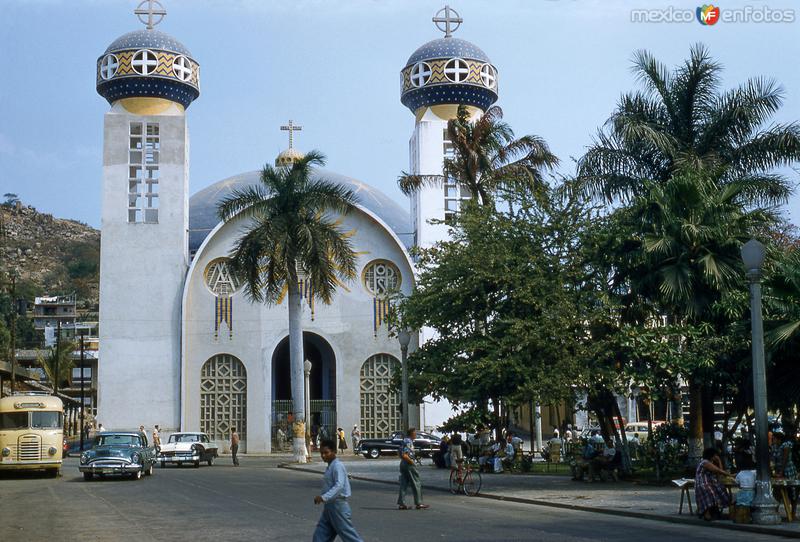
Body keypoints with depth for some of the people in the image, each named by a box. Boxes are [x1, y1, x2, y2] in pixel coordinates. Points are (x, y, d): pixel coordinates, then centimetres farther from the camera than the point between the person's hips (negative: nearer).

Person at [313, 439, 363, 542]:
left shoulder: (337, 466, -16)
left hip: (338, 506, -10)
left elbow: (339, 485, -28)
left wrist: (324, 497, -37)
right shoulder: (330, 466, 14)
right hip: (329, 506, 10)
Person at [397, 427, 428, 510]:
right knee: (416, 484, -1)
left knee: (404, 484, 9)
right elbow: (404, 455, -24)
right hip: (409, 464, -10)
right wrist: (412, 462, -16)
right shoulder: (408, 442, -16)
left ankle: (401, 503, 8)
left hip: (403, 463, 10)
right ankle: (419, 503, 3)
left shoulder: (405, 440, 14)